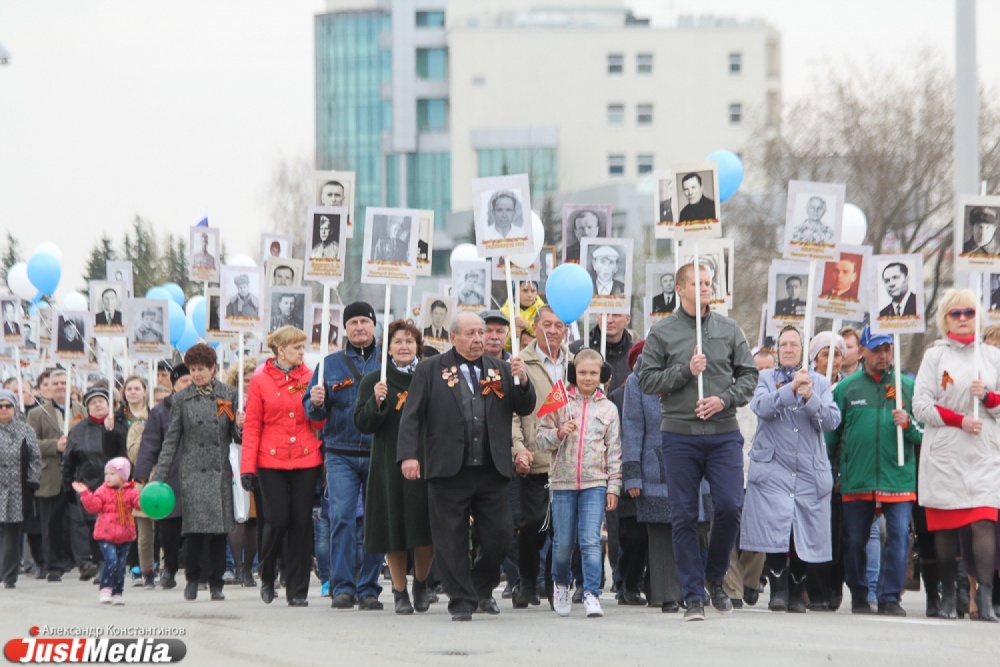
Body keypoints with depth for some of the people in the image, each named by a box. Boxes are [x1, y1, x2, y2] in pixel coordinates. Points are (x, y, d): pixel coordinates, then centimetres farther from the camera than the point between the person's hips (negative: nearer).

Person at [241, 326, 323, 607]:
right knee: (277, 521, -6)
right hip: (272, 461, -2)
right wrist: (247, 466, -4)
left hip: (306, 460, 2)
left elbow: (318, 425, 10)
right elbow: (252, 426, 1)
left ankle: (297, 591, 7)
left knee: (301, 523, 1)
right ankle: (267, 578, 19)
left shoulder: (309, 378, 8)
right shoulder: (260, 381, 2)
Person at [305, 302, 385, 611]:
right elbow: (314, 412, 11)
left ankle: (368, 588, 7)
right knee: (342, 517, -9)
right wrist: (316, 403, -12)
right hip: (341, 454, 0)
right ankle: (343, 588, -6)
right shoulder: (331, 364, 11)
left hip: (378, 454, 0)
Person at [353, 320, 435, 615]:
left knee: (426, 527, -3)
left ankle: (421, 582, 20)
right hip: (390, 465, -1)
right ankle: (400, 592, 12)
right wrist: (376, 401, -17)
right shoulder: (374, 381, 6)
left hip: (426, 461, 1)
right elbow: (363, 424, -2)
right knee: (395, 528, 1)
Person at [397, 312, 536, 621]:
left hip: (491, 470, 3)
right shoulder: (430, 370, 5)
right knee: (451, 540, 1)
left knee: (499, 536, 2)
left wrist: (523, 381, -8)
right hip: (448, 469, -2)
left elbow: (525, 409, 12)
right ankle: (461, 600, 10)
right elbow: (412, 415, 1)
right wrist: (408, 455, -11)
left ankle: (482, 588, 25)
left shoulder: (500, 370, 14)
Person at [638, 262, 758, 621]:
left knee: (730, 507, -8)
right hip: (680, 434, -1)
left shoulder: (729, 329, 9)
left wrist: (725, 399, -7)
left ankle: (714, 577, 15)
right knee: (684, 516, 0)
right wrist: (686, 370, -12)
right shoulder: (662, 332, 3)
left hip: (724, 433, 1)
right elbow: (647, 379, 0)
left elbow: (749, 374, 9)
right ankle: (694, 596, 6)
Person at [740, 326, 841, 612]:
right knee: (776, 532, -14)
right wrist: (791, 388, -23)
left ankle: (797, 594, 12)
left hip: (809, 471, 2)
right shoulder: (765, 379, 10)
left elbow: (832, 420, -1)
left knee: (804, 535, 0)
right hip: (773, 469, -2)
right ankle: (778, 591, -7)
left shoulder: (820, 383, 13)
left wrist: (809, 398, -16)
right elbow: (761, 407, -11)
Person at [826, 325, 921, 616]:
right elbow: (831, 435, 11)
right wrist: (829, 473, 8)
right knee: (854, 540, 6)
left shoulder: (908, 385, 9)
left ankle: (890, 597, -3)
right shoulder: (846, 388, 8)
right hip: (856, 479, 1)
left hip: (899, 475, -1)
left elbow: (923, 432, 10)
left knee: (898, 535, -9)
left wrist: (908, 423, -11)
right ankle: (859, 596, 19)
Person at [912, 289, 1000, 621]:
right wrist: (959, 420, -12)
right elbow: (921, 406, -1)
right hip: (944, 454, 0)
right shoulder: (935, 356, 8)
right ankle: (948, 595, 11)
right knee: (945, 526, 1)